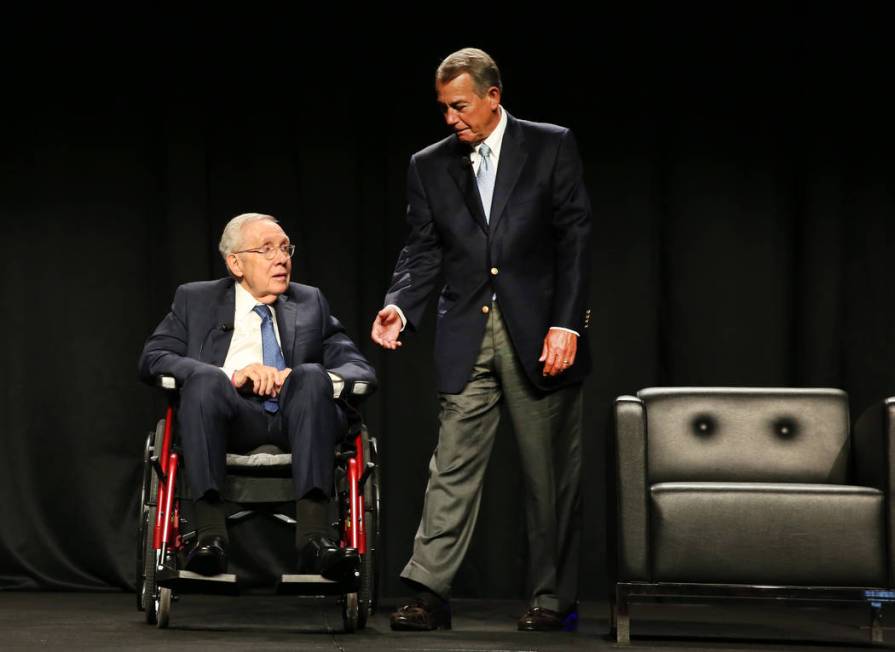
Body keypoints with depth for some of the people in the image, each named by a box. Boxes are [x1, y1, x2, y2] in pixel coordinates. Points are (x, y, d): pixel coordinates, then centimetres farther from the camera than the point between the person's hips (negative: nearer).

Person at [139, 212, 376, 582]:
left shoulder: (311, 303, 24)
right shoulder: (195, 300, 18)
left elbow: (362, 371, 14)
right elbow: (152, 360, 3)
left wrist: (307, 380, -10)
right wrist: (232, 377, -13)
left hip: (296, 422, 1)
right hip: (233, 420, -1)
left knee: (312, 377, -31)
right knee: (205, 379, -32)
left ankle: (314, 535, -44)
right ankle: (210, 534, -39)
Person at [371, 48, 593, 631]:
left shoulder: (551, 146, 0)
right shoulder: (430, 166, 9)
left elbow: (575, 238, -3)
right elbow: (423, 252, 8)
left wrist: (566, 324, -11)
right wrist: (399, 306, -12)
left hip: (539, 333, -2)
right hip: (466, 337, 2)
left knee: (551, 472, 4)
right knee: (453, 464, -4)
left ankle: (554, 597, 12)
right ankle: (430, 593, -6)